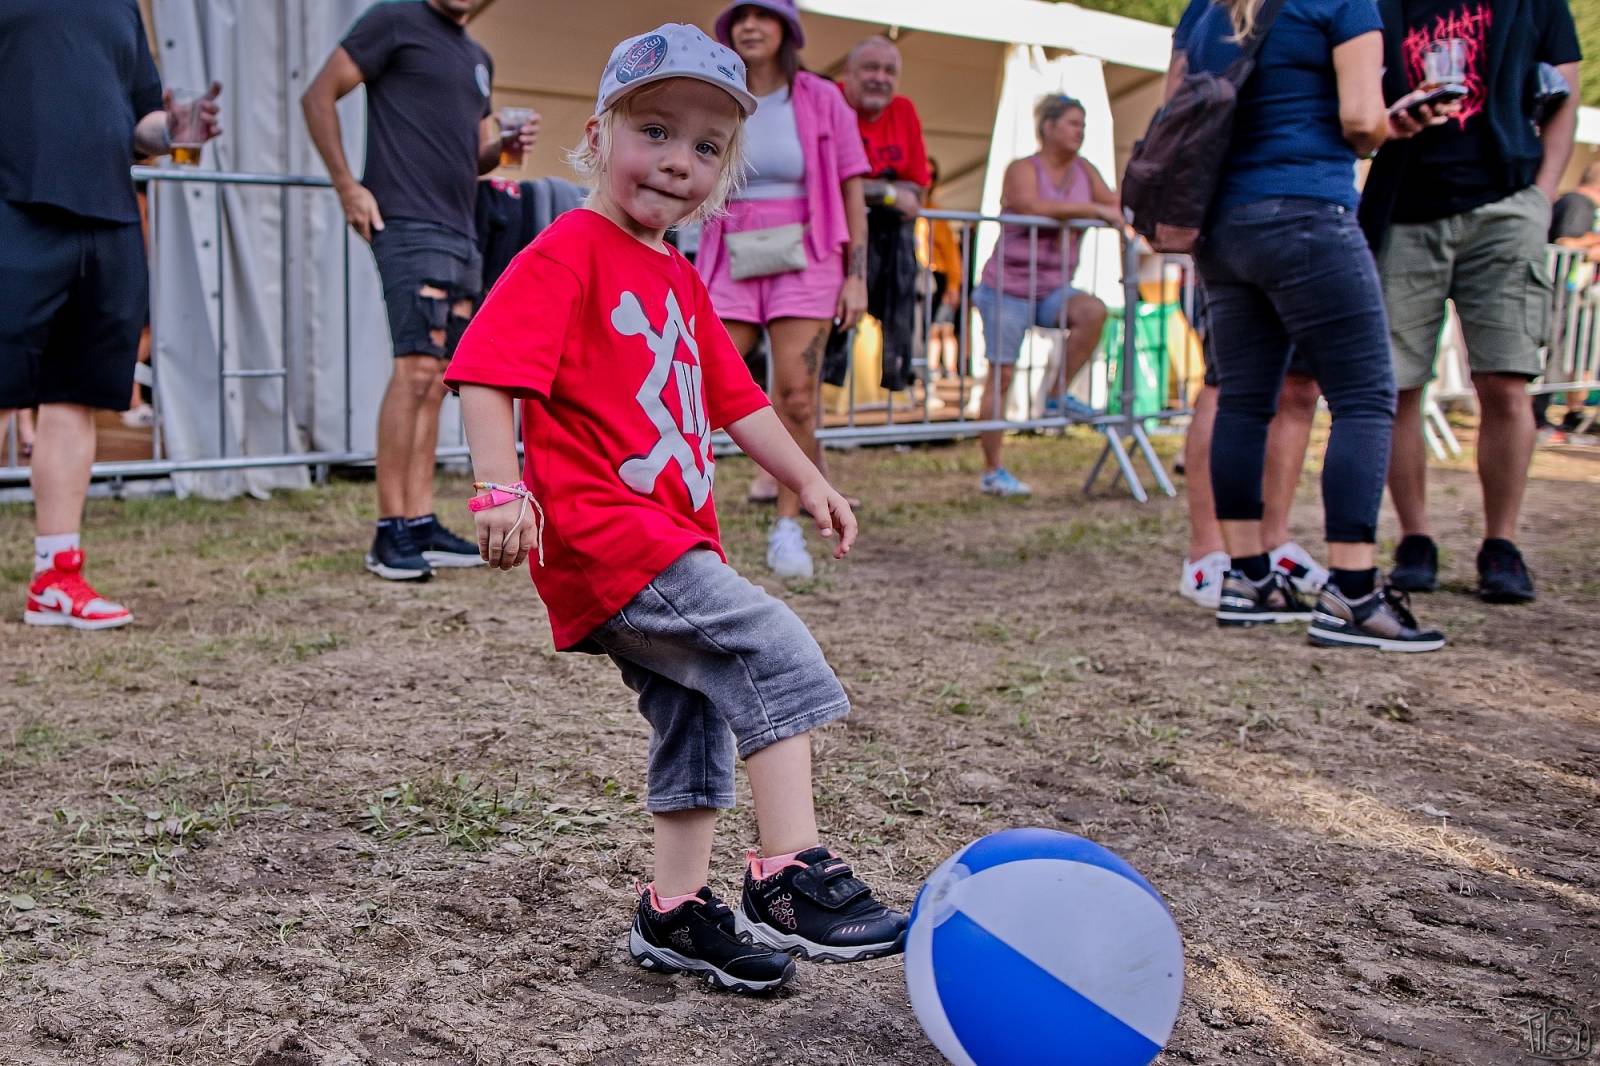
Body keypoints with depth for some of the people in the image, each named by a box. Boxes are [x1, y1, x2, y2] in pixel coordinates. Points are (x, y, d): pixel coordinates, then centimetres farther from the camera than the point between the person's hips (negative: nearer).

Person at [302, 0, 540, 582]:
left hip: (462, 233, 8)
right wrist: (348, 186, -11)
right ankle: (390, 531, -12)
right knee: (417, 369, -16)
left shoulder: (479, 58, 21)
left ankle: (420, 524, 10)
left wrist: (508, 145, 4)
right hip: (410, 225, -8)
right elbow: (318, 96, -4)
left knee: (436, 380, 7)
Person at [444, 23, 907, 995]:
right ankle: (791, 880, -15)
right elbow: (485, 370, -18)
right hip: (601, 532, -10)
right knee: (777, 649, -19)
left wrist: (806, 480, 19)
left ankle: (677, 913, 28)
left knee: (698, 722, 15)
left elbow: (733, 396, 25)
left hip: (673, 537, 10)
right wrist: (503, 487, -29)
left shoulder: (680, 279, 19)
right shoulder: (567, 254, -9)